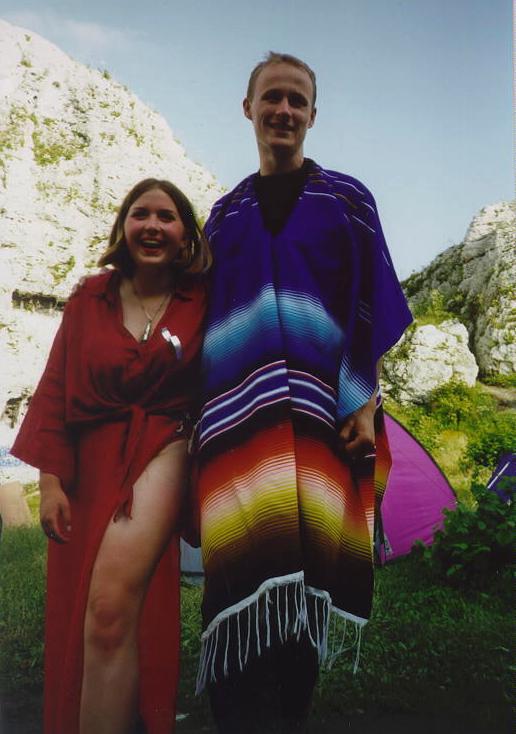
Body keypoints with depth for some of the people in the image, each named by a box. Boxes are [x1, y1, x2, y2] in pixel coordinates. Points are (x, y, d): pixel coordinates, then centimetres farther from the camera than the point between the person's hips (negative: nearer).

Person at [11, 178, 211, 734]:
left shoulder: (202, 301, 1)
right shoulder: (89, 298, 8)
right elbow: (55, 390, 6)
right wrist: (51, 479, -1)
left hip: (165, 448, -3)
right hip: (92, 461, 3)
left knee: (110, 609, -22)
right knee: (82, 624, 6)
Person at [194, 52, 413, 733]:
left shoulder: (346, 198, 11)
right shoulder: (225, 213, 17)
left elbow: (371, 310, 5)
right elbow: (208, 316, 16)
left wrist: (365, 405, -6)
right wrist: (201, 412, 8)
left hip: (321, 411, -1)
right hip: (240, 413, 2)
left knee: (304, 565, -4)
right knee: (244, 563, -7)